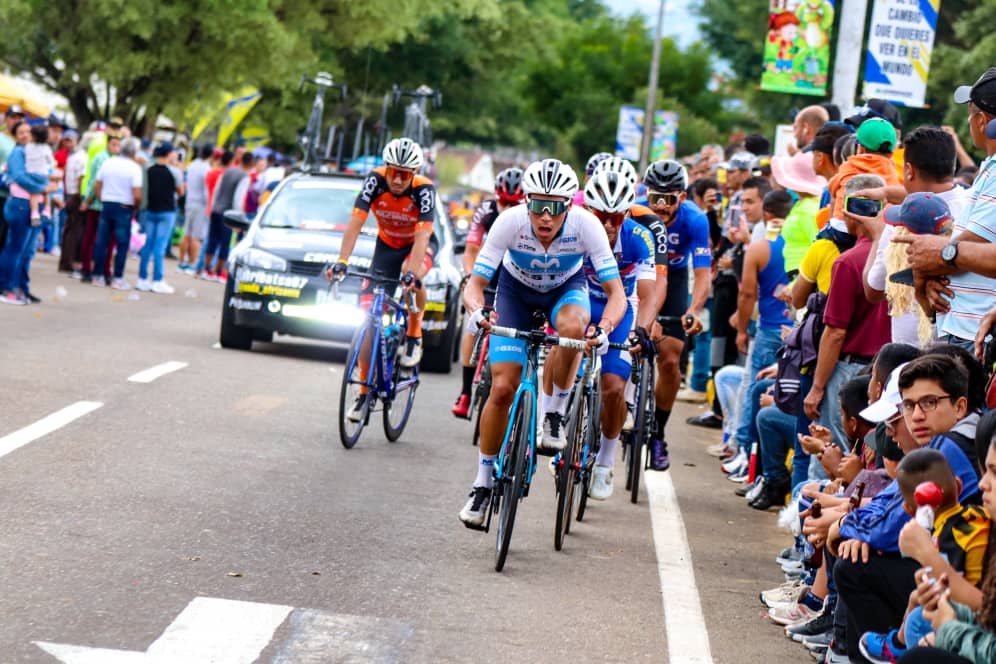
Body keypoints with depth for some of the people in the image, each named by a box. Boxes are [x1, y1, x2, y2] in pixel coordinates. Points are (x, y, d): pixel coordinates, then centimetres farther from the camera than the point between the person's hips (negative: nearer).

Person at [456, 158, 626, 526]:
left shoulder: (586, 225, -33)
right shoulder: (510, 222, -32)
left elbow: (616, 293, -32)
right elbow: (475, 284, -29)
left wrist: (604, 328, -52)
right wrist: (478, 311, -51)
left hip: (567, 287, 0)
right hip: (516, 288, 0)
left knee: (573, 326, -38)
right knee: (502, 388, -10)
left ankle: (554, 414, -15)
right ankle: (483, 483, 7)